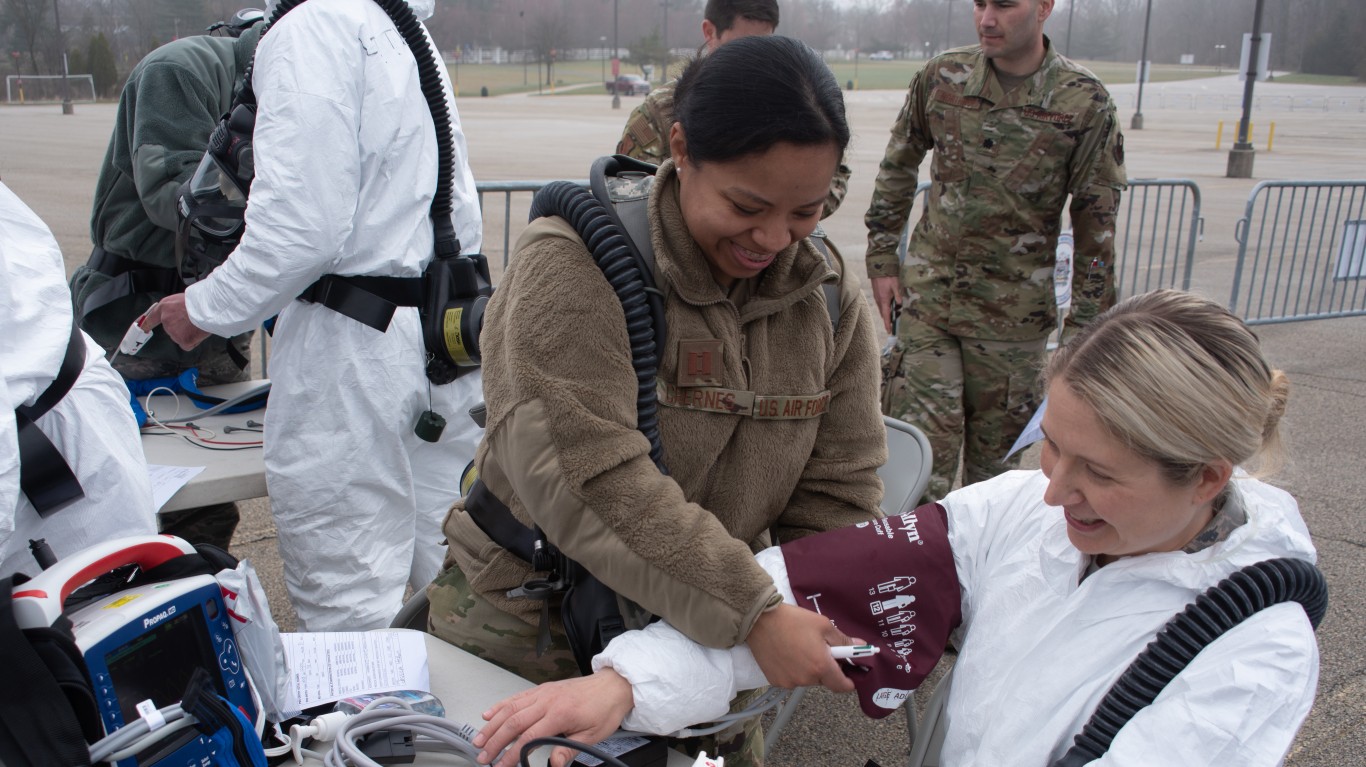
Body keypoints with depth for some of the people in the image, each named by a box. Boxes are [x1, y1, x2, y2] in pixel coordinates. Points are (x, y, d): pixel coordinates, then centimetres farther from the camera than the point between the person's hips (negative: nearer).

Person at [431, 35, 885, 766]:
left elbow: (835, 495, -2)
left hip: (700, 637, 4)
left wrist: (810, 621, -14)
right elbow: (588, 478, -30)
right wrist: (753, 614, -29)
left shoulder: (831, 300, -4)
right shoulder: (574, 264, -21)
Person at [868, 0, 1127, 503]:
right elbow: (897, 167, 12)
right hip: (927, 292, 1)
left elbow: (1097, 223, -4)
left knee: (996, 449, 12)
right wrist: (881, 259, 8)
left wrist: (1083, 326, -4)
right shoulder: (940, 77, 0)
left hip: (1013, 312, -1)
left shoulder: (1085, 104, -7)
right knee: (925, 443, 0)